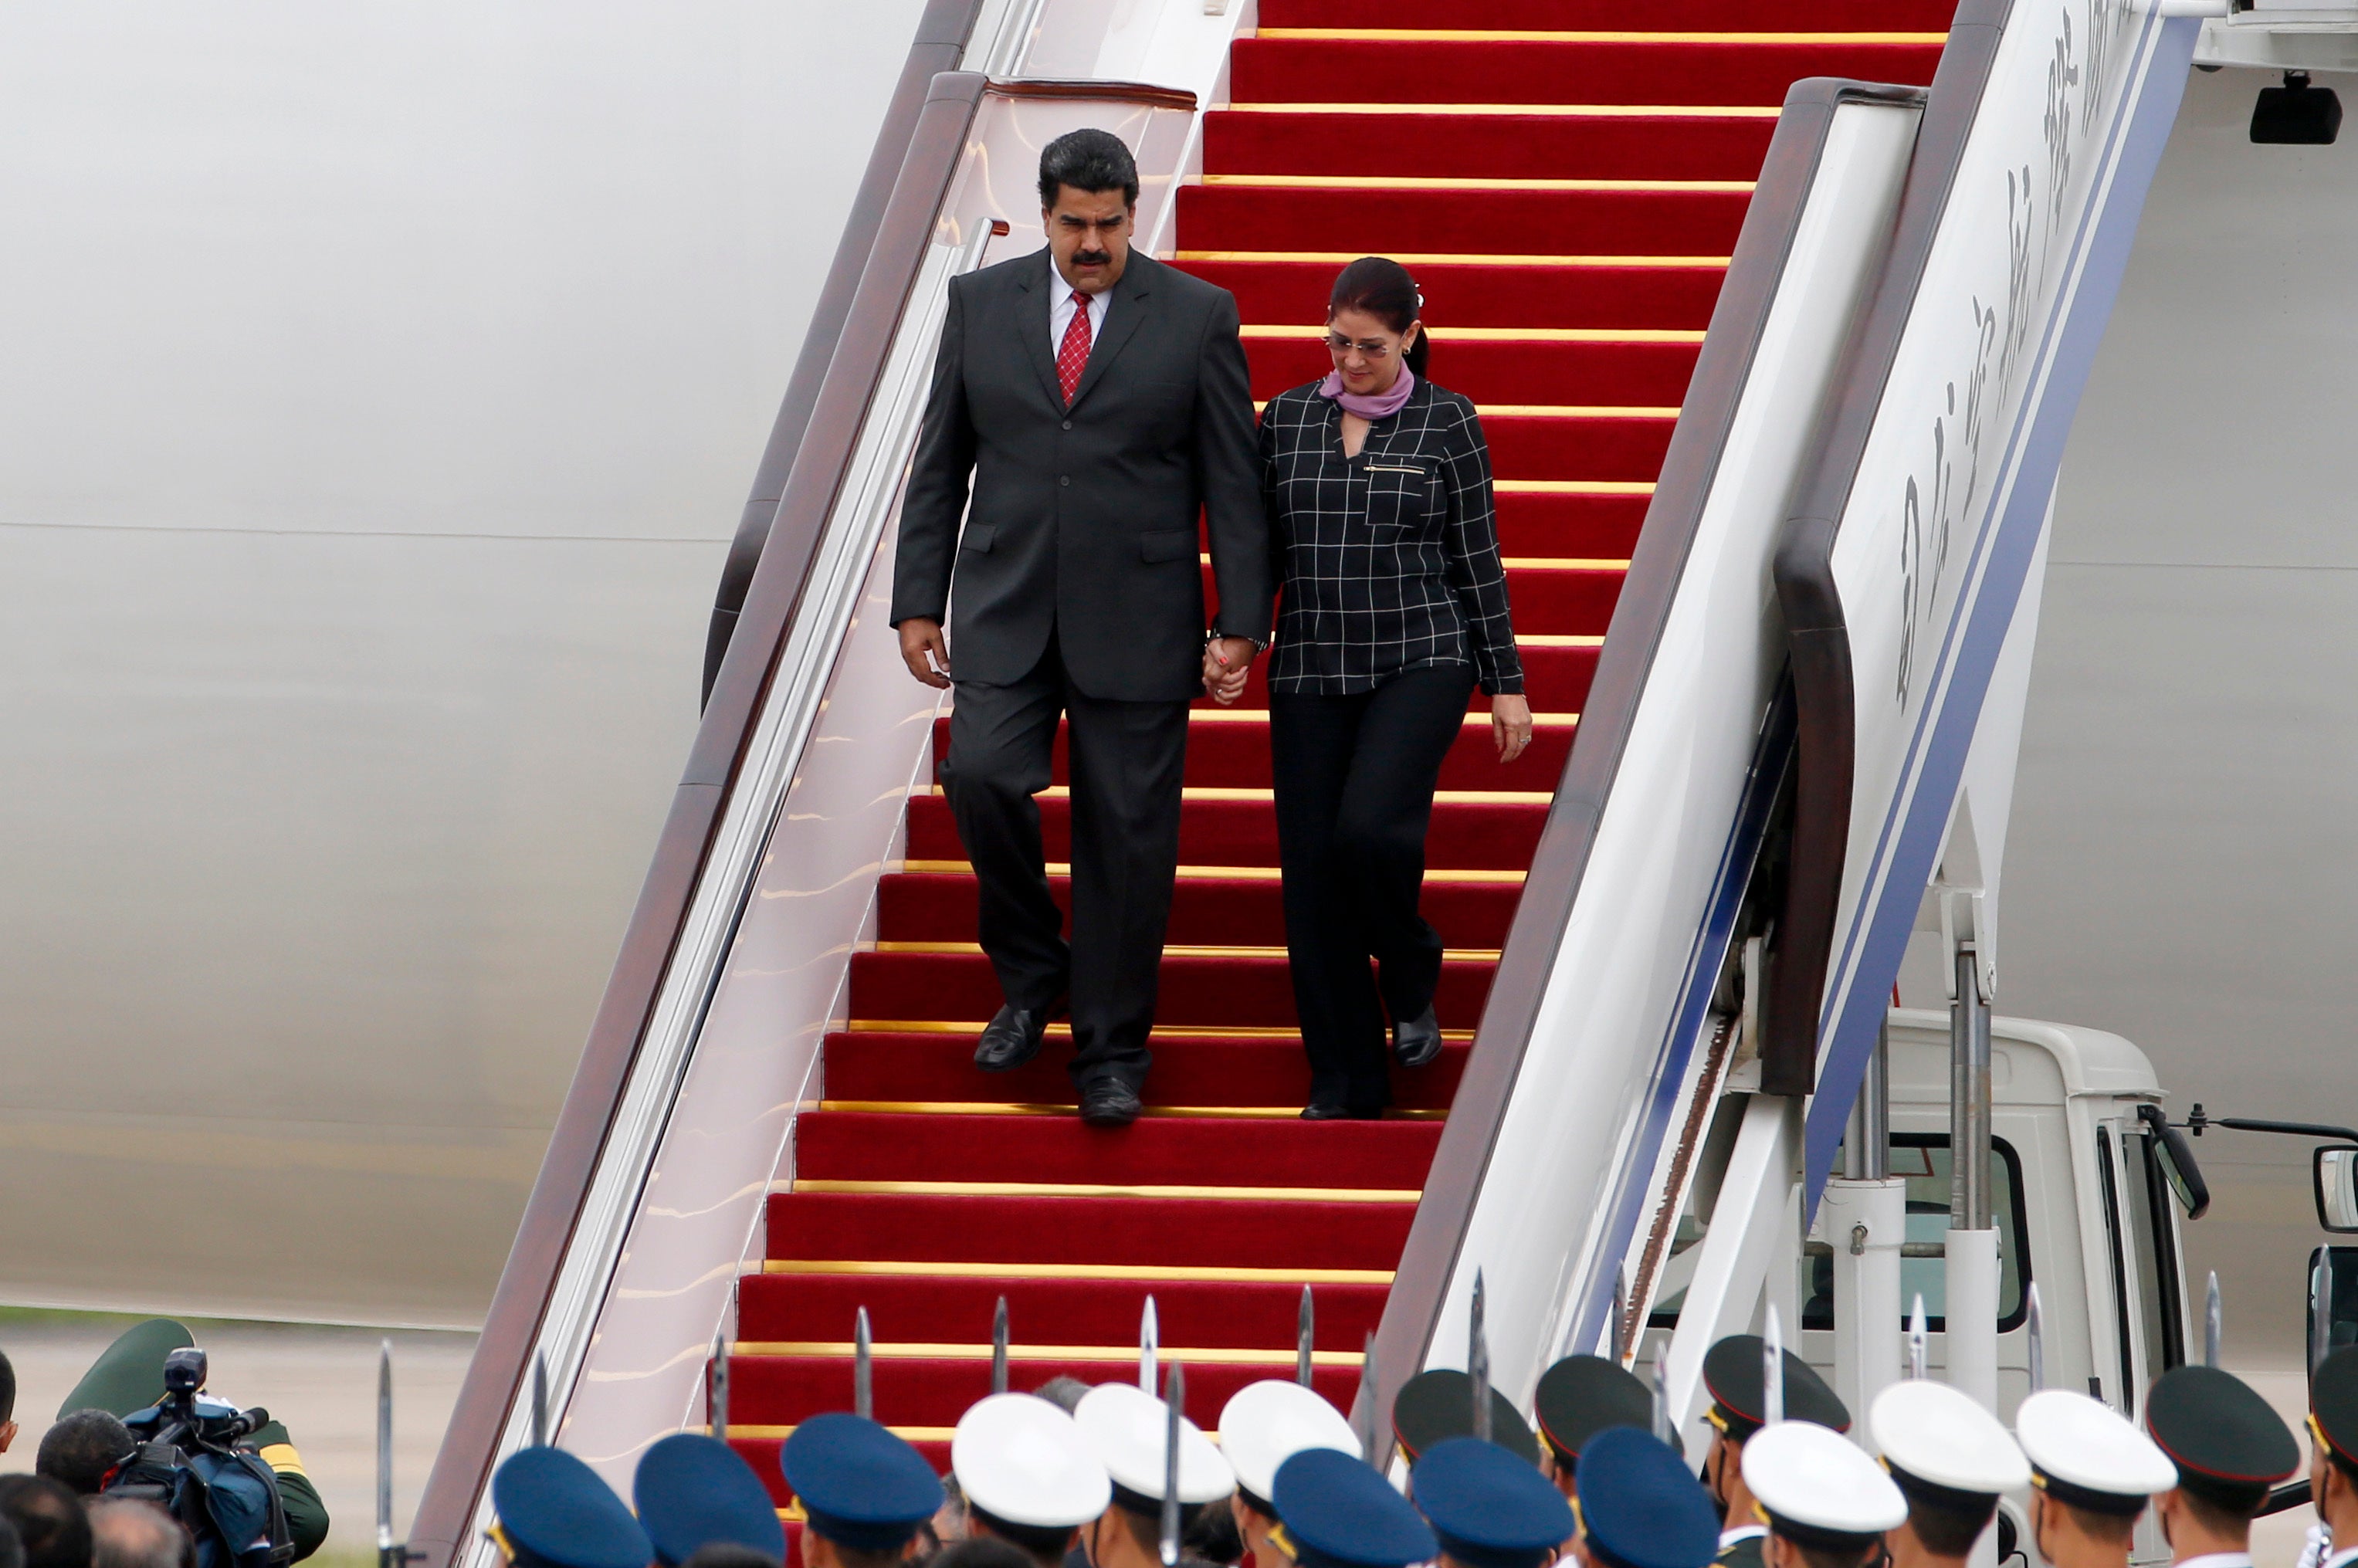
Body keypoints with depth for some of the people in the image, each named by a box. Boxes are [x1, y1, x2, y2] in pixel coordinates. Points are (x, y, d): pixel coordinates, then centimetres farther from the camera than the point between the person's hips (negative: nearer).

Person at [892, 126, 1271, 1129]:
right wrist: (919, 600, 5)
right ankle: (1030, 972, 6)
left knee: (1126, 836, 0)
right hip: (1008, 609, 2)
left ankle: (1111, 1054, 11)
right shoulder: (980, 303, 6)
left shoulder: (1197, 317, 0)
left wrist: (1242, 622, -4)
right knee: (981, 776, -18)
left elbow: (1232, 478, 1)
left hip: (1136, 622, -1)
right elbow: (939, 464, 10)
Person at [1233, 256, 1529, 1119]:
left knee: (1371, 829, -24)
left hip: (1420, 659, -4)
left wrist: (1507, 684, 3)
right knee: (1312, 870, 0)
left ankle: (1412, 985, 6)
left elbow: (1478, 560, 3)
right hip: (1311, 668, 4)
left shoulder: (1447, 423, 0)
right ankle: (1346, 1080, 9)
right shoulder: (1287, 418, 8)